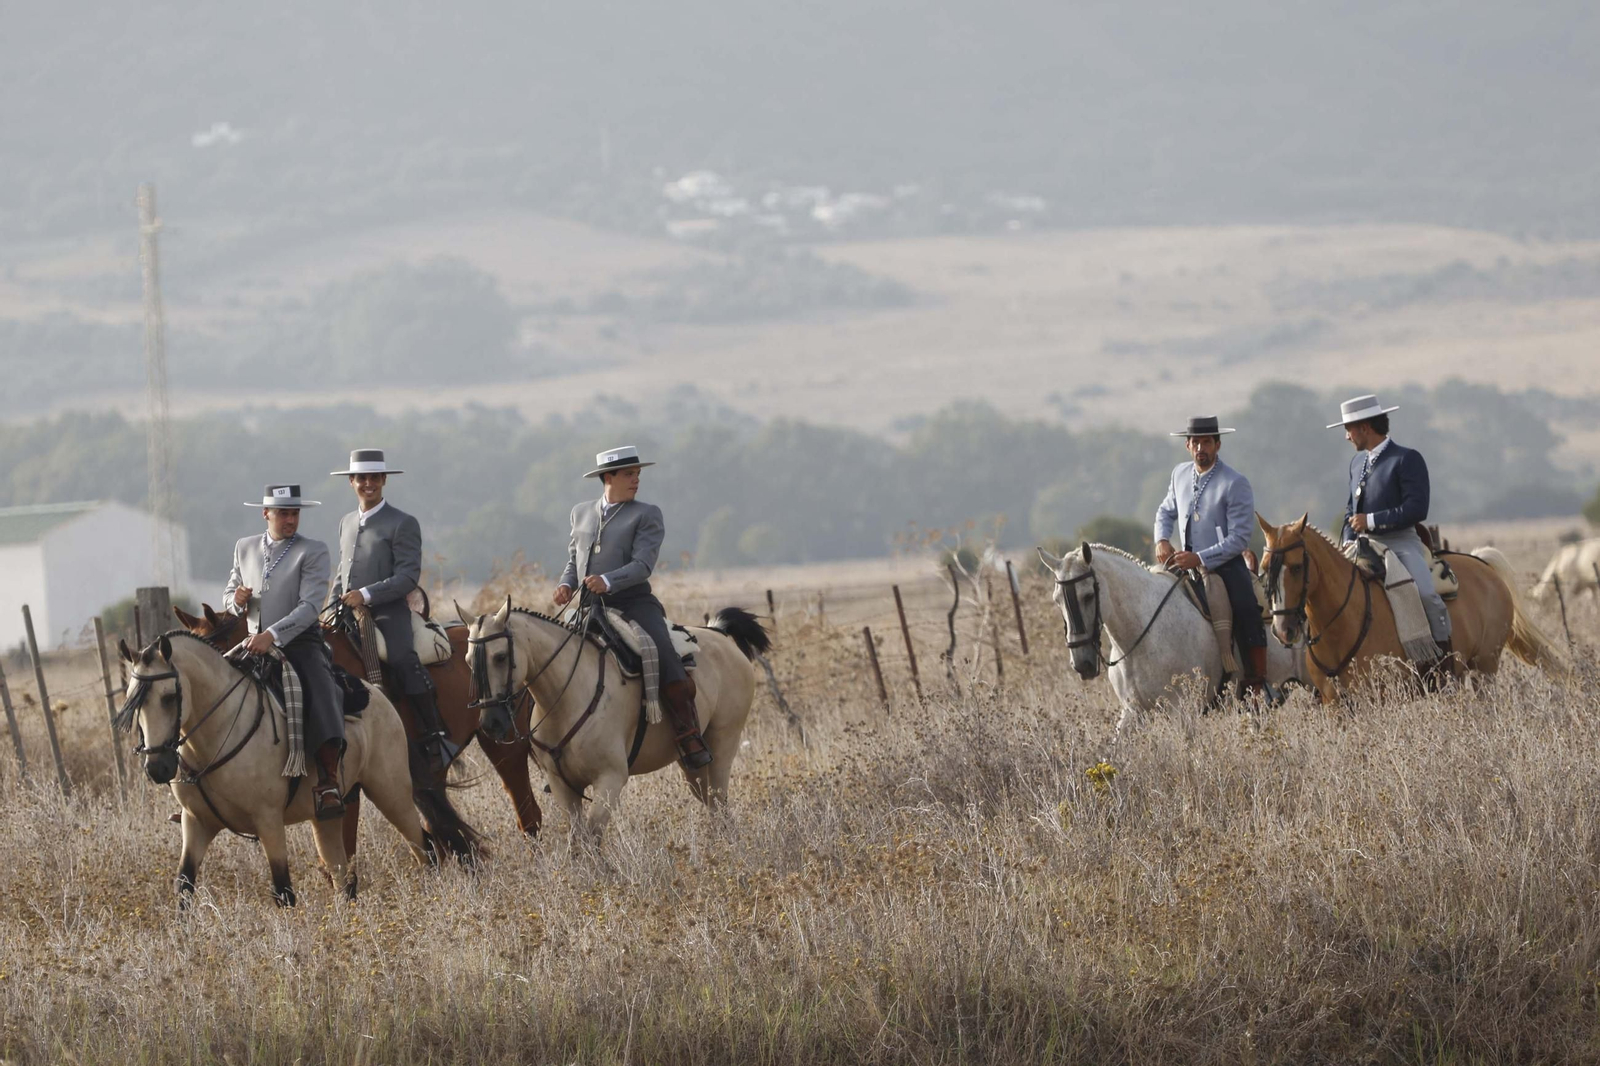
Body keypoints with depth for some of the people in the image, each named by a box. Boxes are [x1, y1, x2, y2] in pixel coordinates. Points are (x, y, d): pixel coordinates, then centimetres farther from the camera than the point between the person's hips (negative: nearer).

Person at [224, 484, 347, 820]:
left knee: (320, 692, -33)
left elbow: (310, 606, -14)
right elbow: (228, 594, 23)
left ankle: (328, 782, -39)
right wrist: (236, 600, -4)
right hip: (255, 644, 5)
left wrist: (272, 635, -27)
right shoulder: (244, 548, 14)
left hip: (300, 644, -5)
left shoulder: (313, 552, -2)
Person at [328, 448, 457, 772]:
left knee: (402, 659, -30)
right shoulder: (346, 523, 21)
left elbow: (408, 577, -10)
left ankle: (436, 741, -24)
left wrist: (366, 595, -20)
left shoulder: (403, 524, 0)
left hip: (388, 613, -7)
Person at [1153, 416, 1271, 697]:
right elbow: (1166, 512, 22)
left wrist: (1200, 558, -23)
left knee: (1246, 611, -25)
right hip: (1186, 563, 6)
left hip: (1225, 564, -6)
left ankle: (1257, 686, -20)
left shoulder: (1235, 484, -12)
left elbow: (1239, 538, -15)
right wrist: (1162, 541, -1)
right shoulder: (1180, 474, 7)